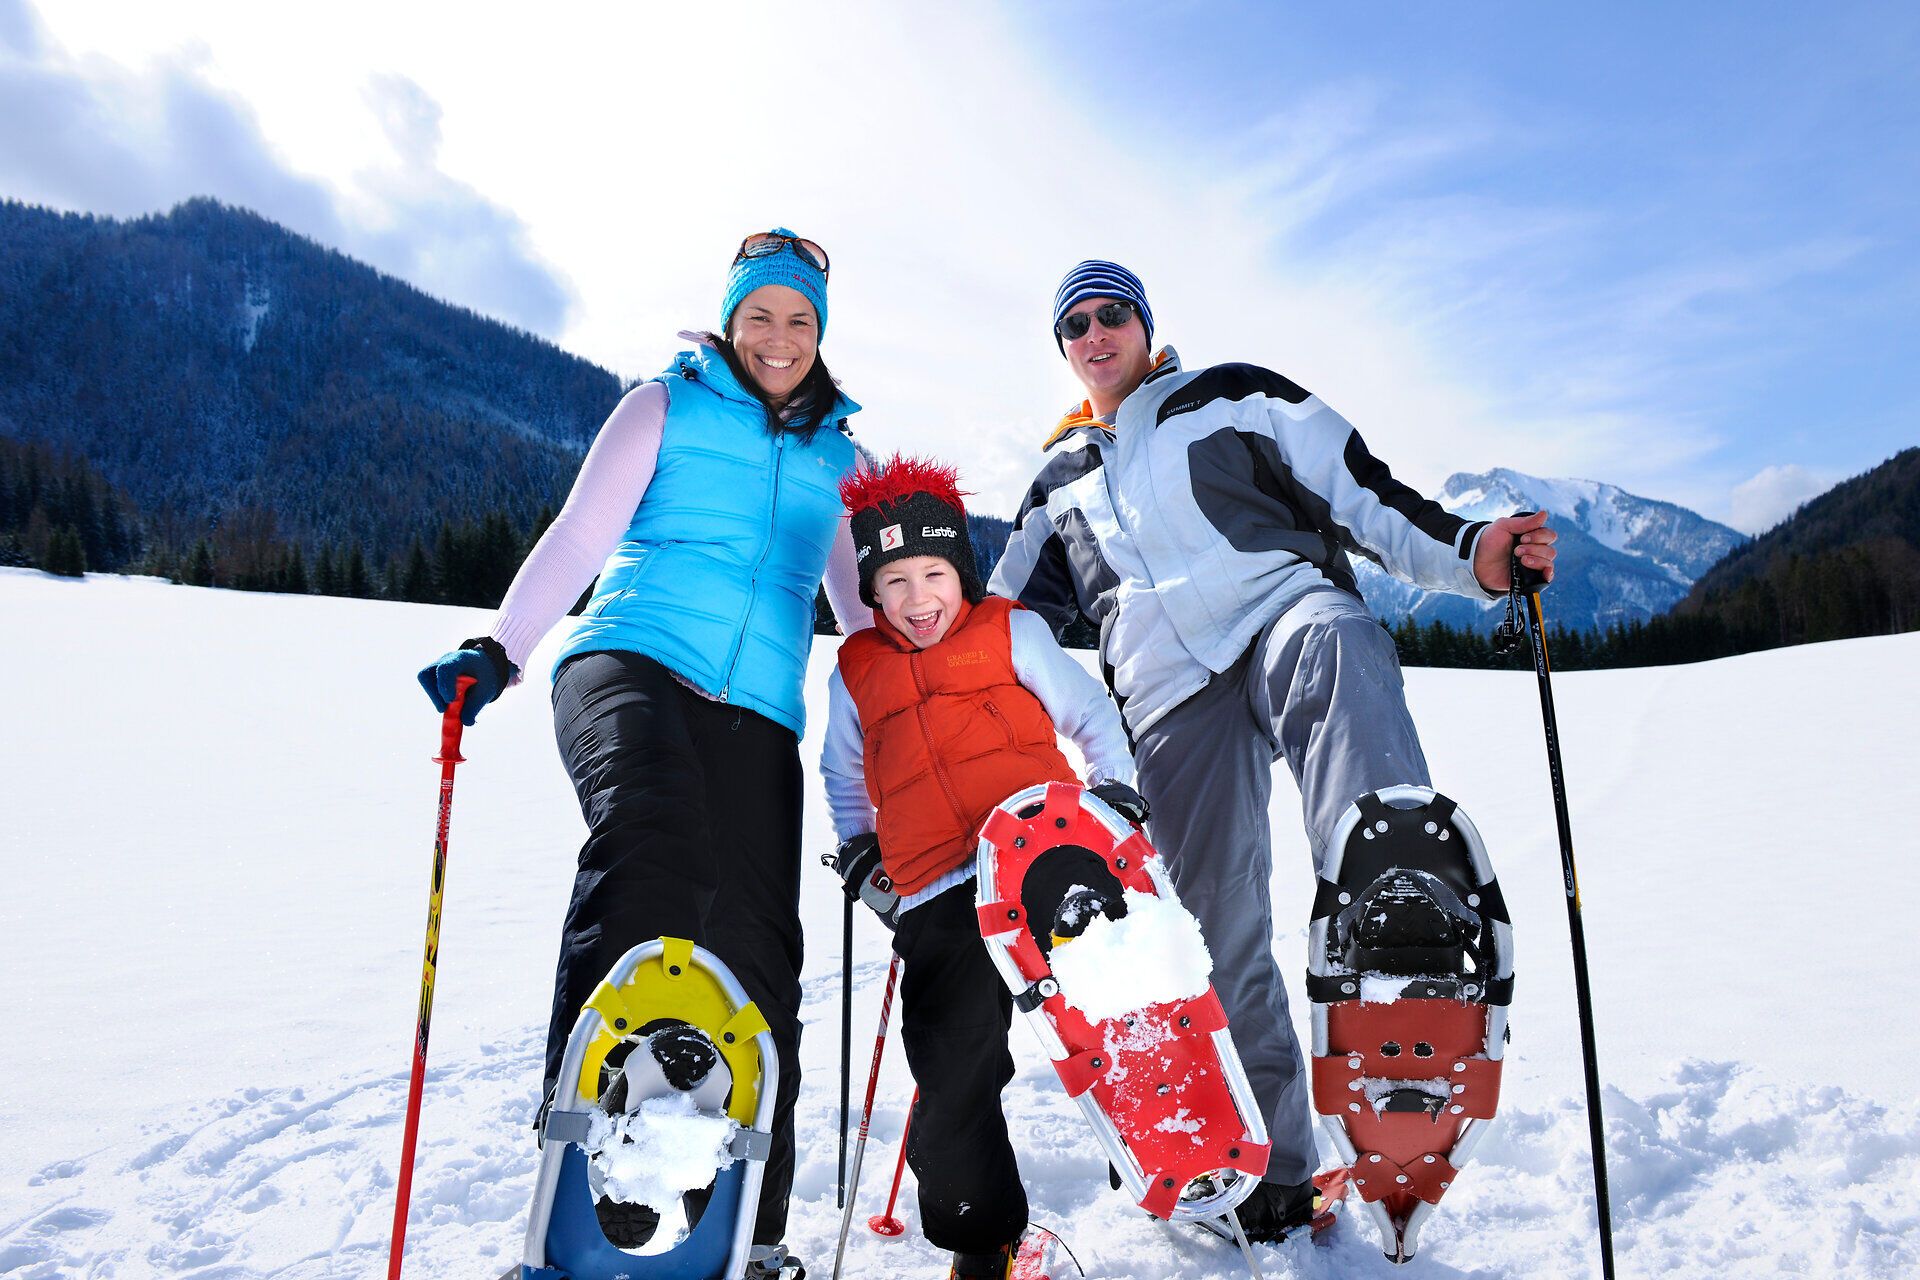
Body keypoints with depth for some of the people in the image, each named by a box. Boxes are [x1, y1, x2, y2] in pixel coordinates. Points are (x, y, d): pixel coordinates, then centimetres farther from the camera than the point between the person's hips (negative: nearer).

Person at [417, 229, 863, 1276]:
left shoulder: (839, 455, 22)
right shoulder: (667, 405, 12)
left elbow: (862, 603, 27)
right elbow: (579, 537, 4)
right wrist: (498, 651, -8)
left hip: (759, 717, 4)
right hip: (633, 664, -3)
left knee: (755, 962, -5)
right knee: (652, 850, -34)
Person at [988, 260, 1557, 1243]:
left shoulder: (1233, 396, 19)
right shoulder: (1056, 487, 29)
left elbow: (1358, 488, 10)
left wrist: (1467, 553, -6)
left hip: (1280, 607, -3)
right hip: (1170, 695, 3)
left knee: (1335, 651, -41)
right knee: (1216, 933, -1)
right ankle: (1273, 1175, 16)